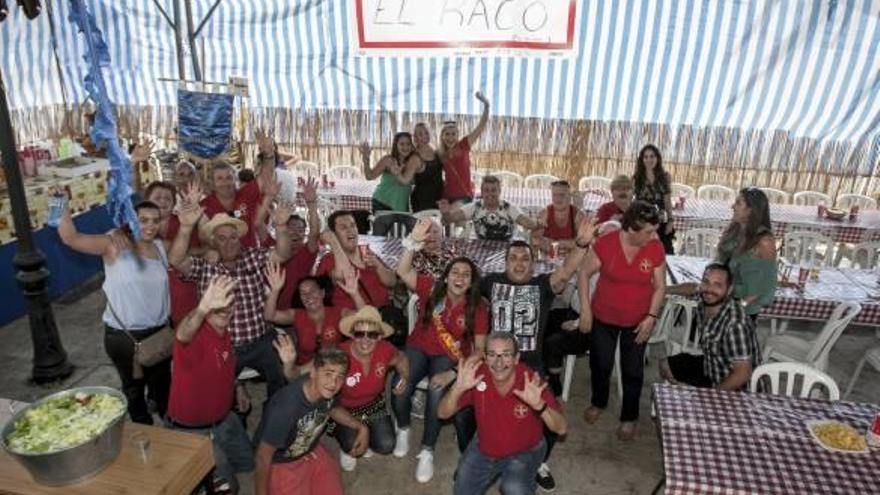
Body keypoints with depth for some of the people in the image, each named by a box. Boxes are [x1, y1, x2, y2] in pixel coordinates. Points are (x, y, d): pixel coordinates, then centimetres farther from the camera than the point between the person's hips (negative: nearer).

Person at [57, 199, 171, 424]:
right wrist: (62, 206, -31)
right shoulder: (114, 245, -16)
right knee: (134, 387, 19)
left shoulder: (160, 246, 2)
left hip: (160, 331, 4)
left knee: (162, 384, 23)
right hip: (124, 335, -4)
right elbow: (70, 238, -24)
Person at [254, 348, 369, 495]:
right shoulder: (286, 407, -40)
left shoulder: (326, 389, -20)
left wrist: (361, 427, -4)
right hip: (281, 464, -6)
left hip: (311, 451, 6)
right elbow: (263, 457, -26)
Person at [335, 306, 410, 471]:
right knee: (351, 445, -25)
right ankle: (347, 446, 15)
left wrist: (404, 377, -11)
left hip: (374, 405, 3)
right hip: (344, 410, -3)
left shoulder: (385, 350, -22)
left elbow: (401, 359, 1)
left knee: (386, 446, -10)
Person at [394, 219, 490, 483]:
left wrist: (454, 373, -20)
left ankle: (427, 452, -7)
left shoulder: (477, 308, -11)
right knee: (400, 389, -24)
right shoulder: (432, 289, -9)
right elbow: (402, 271, -20)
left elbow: (480, 349, -9)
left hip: (448, 356, -1)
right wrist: (414, 242, -34)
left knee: (436, 392, -29)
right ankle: (403, 430, 11)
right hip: (418, 348, 1)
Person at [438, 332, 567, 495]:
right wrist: (458, 388, -40)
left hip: (525, 451, -2)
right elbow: (443, 413, -20)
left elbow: (561, 429, -27)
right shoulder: (477, 375, -22)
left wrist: (539, 405, -47)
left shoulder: (530, 381, -27)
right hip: (484, 448, 3)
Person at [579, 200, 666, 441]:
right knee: (600, 365, 15)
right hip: (604, 317, -1)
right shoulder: (606, 243, -20)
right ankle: (598, 402, 44)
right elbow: (584, 273, -9)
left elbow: (660, 286, -3)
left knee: (633, 371, 13)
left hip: (638, 321, 1)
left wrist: (651, 316, -12)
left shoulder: (656, 248, -14)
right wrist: (585, 309, -10)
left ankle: (629, 417, 35)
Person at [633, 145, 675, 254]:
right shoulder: (636, 178, 3)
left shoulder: (665, 177, 7)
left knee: (666, 253, -1)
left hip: (661, 223, 1)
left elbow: (668, 201, 10)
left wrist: (670, 221, 3)